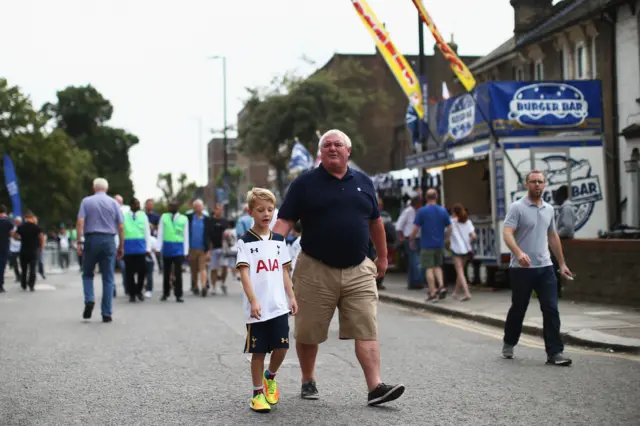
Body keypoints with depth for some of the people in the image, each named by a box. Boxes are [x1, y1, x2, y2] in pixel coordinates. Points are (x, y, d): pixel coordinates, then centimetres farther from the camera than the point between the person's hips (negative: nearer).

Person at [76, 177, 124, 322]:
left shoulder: (86, 201, 4)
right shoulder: (114, 203, 6)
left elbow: (80, 223, -7)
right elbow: (120, 227, 2)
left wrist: (79, 242, -6)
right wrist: (121, 246, 8)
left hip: (91, 240, 0)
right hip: (109, 241, 0)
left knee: (87, 274, 17)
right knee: (108, 279, 5)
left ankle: (89, 300, -7)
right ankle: (107, 314, 3)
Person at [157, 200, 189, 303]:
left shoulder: (184, 219, 2)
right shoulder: (164, 217, 5)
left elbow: (186, 236, 4)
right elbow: (160, 233, 5)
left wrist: (185, 251, 0)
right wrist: (158, 248, -1)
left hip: (178, 249, -1)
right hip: (166, 248, 2)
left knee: (178, 273, -5)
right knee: (166, 272, 9)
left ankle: (178, 295, 1)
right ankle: (165, 293, 21)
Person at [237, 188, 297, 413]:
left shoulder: (278, 240, 11)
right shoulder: (245, 242, -4)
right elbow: (244, 273, -10)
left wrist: (291, 297, 9)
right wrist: (253, 301, -20)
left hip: (279, 306, 4)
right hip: (257, 308, -4)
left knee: (281, 347, 0)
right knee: (258, 351, 1)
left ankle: (270, 377, 29)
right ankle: (258, 392, 13)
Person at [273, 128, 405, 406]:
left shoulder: (363, 182, 11)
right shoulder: (305, 183, 0)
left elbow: (375, 221, 21)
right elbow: (284, 221, -5)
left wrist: (382, 256, 25)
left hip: (359, 270, 2)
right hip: (316, 270, -2)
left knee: (366, 330, -8)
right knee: (308, 332, 9)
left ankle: (375, 387, -11)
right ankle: (308, 381, 29)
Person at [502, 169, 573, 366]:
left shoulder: (549, 209, 12)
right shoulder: (517, 207, -7)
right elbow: (507, 233, -17)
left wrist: (562, 263, 21)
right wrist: (519, 253, -34)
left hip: (545, 267, 5)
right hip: (522, 268, -4)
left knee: (551, 310, -5)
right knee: (518, 309, 9)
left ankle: (554, 352, -4)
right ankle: (509, 344, 30)